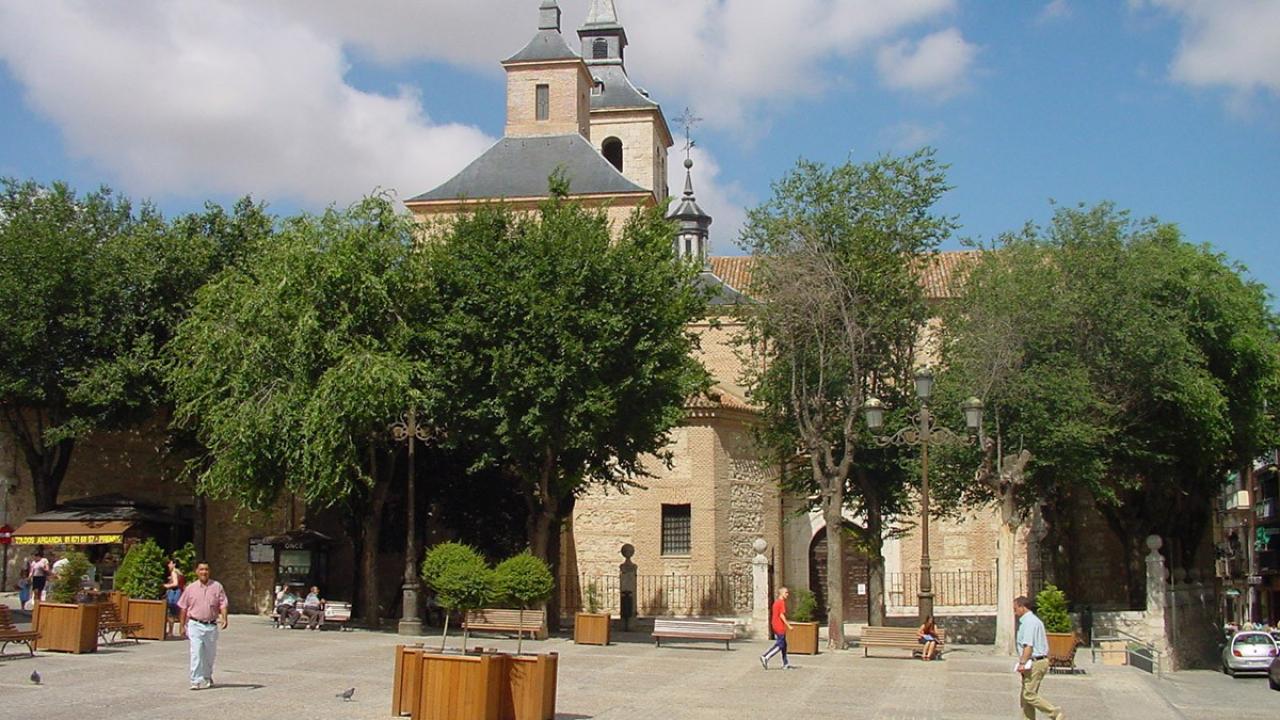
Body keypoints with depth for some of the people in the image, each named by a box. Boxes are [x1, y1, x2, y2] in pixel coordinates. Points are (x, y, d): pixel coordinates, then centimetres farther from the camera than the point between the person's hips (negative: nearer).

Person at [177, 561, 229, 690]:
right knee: (196, 653, -11)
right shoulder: (190, 588, 4)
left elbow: (223, 604, -1)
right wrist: (182, 626, 6)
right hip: (195, 625, -1)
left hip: (211, 625, 1)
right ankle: (197, 681, -11)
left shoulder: (217, 587, 4)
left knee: (210, 654, 13)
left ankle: (207, 678, 33)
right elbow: (183, 608, 9)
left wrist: (224, 618, -17)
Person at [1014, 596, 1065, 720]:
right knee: (1026, 696, 10)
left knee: (1029, 695, -9)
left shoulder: (1029, 622, -15)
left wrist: (1022, 663, -24)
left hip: (1034, 663, -11)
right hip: (1039, 661, 11)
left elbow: (1028, 645, -23)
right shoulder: (1034, 620, 18)